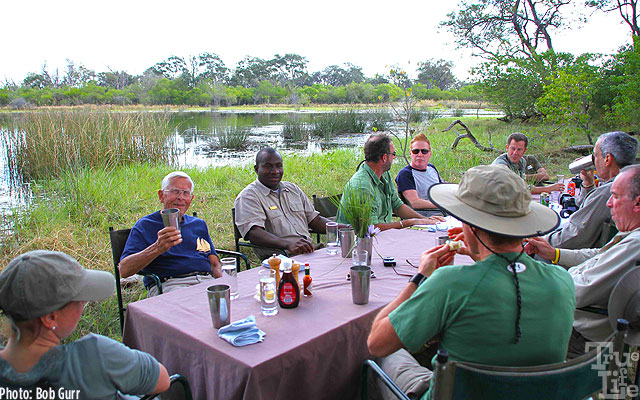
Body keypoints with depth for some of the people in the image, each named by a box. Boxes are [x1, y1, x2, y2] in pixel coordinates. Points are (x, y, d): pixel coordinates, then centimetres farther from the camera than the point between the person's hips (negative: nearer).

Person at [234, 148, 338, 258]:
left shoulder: (293, 189, 21)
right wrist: (288, 244, -35)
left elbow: (314, 220, 22)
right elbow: (253, 233, -18)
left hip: (309, 253, 7)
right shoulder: (248, 196, -3)